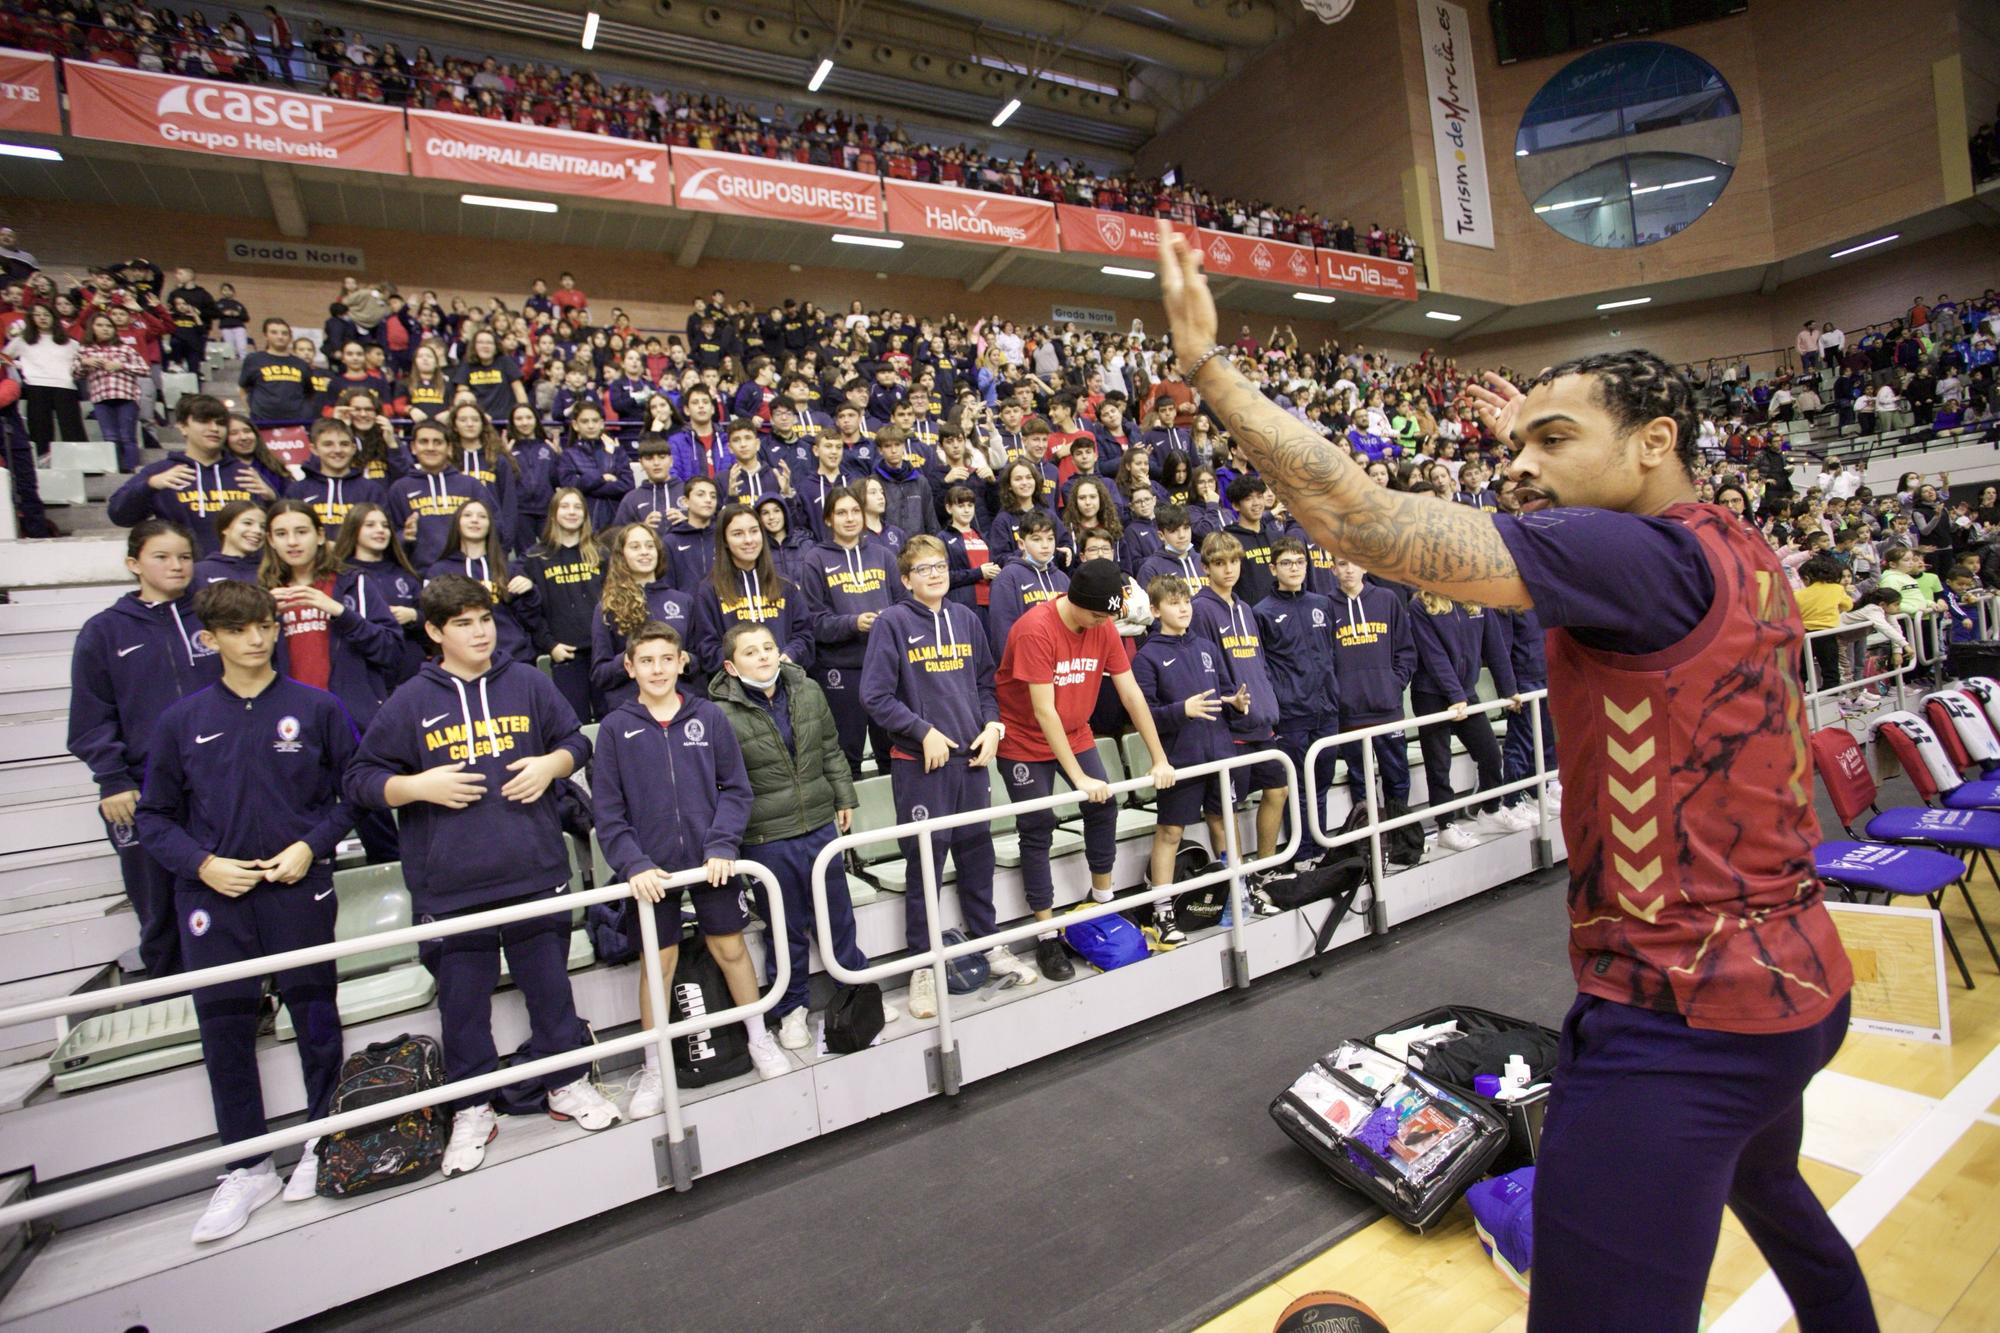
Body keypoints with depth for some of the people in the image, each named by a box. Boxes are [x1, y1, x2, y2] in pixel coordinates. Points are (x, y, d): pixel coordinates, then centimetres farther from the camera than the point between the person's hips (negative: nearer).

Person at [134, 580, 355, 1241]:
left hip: (298, 888, -2)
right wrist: (202, 864, -8)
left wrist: (311, 846, -10)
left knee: (315, 1017, 9)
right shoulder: (182, 720, 2)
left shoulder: (316, 708, -3)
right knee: (224, 1029, 9)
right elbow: (154, 815, 8)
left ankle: (323, 1140, 30)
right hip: (212, 897, 2)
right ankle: (248, 1167, 26)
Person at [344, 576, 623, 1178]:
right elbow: (359, 779, 4)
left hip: (536, 872, 1)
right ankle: (473, 1109, 31)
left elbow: (575, 740, 14)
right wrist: (419, 786, -13)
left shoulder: (530, 684, 4)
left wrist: (551, 764, -6)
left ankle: (568, 1082, 32)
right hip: (450, 886, -1)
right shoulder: (409, 703, 0)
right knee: (463, 1003, 11)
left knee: (550, 986, 13)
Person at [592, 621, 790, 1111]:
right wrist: (632, 864, -13)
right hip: (652, 869, 0)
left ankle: (760, 1039, 31)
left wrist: (723, 844, -12)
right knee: (659, 961, 9)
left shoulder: (709, 716, -2)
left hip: (711, 861, 0)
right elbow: (608, 810, -3)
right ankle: (655, 1069, 27)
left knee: (730, 947, 11)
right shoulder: (616, 727, -3)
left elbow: (735, 787, -1)